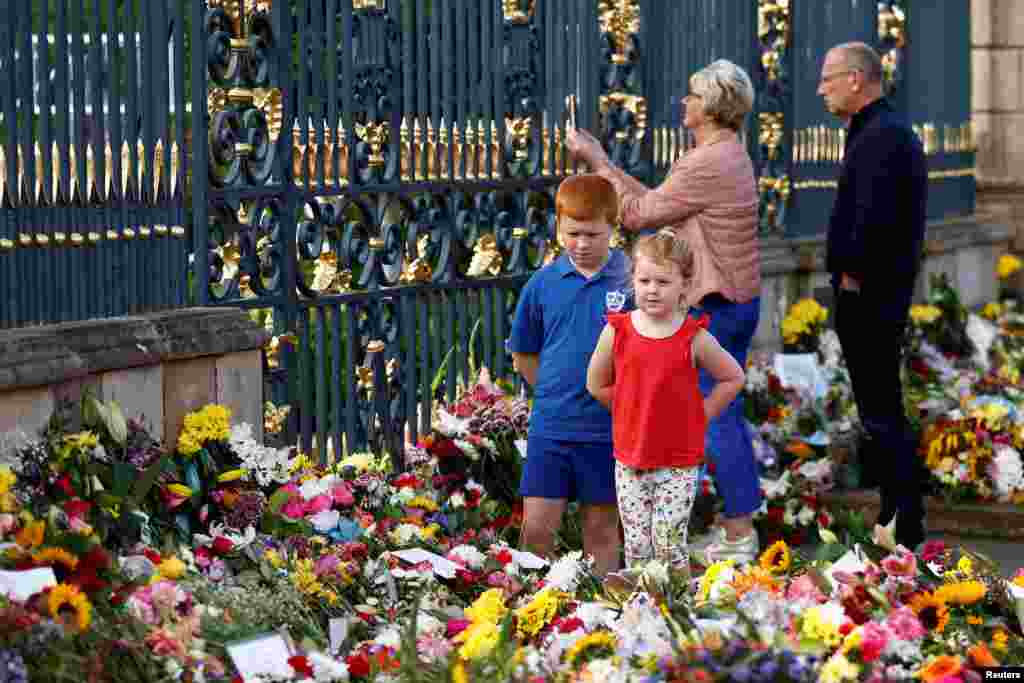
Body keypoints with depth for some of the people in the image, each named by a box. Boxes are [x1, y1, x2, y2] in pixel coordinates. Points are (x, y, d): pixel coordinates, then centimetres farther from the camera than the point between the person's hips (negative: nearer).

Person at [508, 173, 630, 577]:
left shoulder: (631, 281, -6)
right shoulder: (542, 284, 1)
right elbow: (523, 355, 13)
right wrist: (557, 392, 8)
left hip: (608, 428, -1)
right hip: (551, 427, 1)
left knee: (602, 529, 10)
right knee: (537, 529, -2)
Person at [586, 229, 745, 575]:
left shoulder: (694, 338, -9)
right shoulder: (617, 331, -4)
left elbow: (733, 378, 5)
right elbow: (597, 384, 9)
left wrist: (699, 415, 0)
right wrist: (637, 413, 7)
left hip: (678, 464, -2)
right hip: (630, 460, 2)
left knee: (669, 546, -5)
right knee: (636, 549, 7)